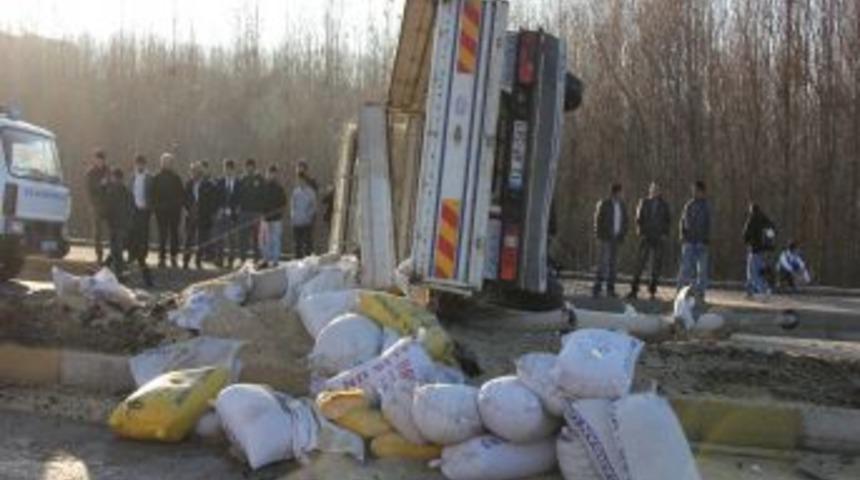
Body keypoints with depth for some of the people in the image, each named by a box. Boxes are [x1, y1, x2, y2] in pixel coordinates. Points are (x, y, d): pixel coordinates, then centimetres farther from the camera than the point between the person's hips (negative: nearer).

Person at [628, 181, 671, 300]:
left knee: (656, 265, 1)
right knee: (640, 263, -8)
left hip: (659, 238, 1)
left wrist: (665, 234, -3)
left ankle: (652, 291, 6)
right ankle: (634, 290, -7)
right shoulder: (644, 202, 6)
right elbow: (639, 219, 6)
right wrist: (641, 233, -5)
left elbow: (668, 221, 9)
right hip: (646, 237, -1)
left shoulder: (664, 204, 8)